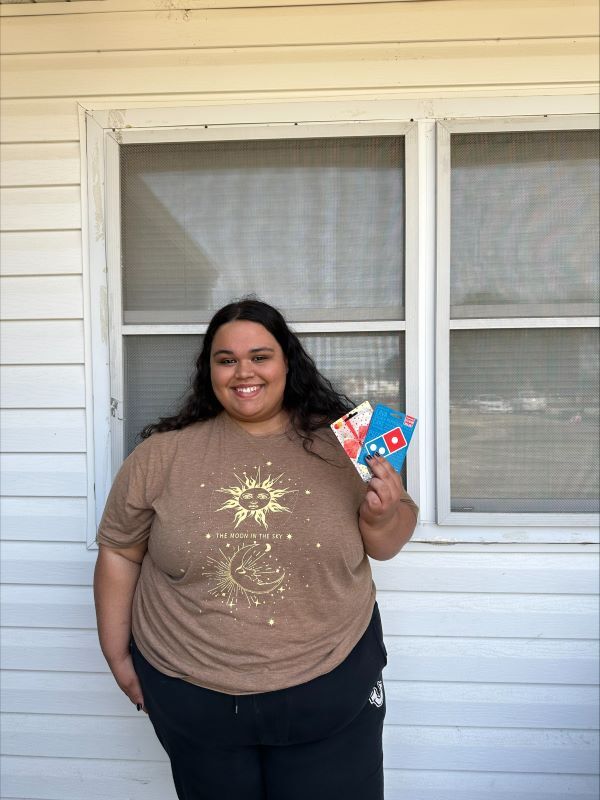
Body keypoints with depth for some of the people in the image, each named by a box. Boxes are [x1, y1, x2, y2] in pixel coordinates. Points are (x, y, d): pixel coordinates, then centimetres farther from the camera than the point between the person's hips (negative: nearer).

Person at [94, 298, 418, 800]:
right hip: (195, 698, 1)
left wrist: (382, 515, -20)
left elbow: (386, 545, 2)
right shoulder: (162, 454, -9)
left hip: (331, 690, 0)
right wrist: (119, 656, 5)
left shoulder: (341, 444, -7)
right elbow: (119, 554, 1)